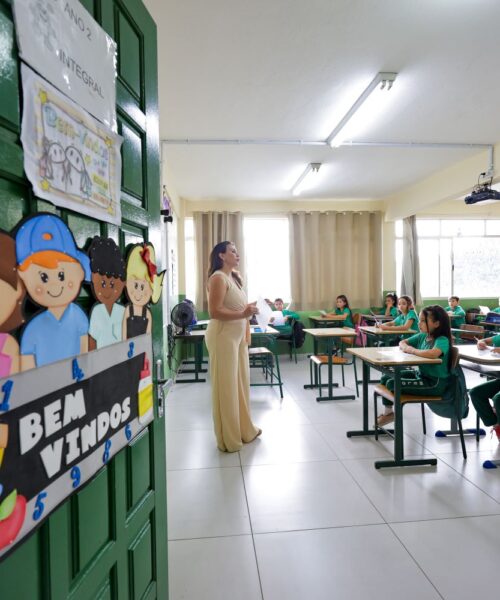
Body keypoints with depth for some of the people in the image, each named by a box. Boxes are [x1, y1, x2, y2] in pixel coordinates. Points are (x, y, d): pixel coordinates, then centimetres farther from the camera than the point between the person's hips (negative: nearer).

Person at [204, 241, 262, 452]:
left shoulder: (233, 277, 15)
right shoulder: (218, 278, -13)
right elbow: (214, 311, -21)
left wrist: (249, 309, 7)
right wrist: (243, 314, -24)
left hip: (237, 336, 9)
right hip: (223, 337, -9)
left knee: (241, 383, 15)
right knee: (226, 387, 1)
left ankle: (245, 431, 30)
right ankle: (228, 439, 14)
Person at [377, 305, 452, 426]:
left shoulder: (442, 340, -21)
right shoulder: (422, 336, 4)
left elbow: (432, 354, -42)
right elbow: (402, 343, 15)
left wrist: (412, 350, -25)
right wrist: (405, 347, -10)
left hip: (435, 383, -9)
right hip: (420, 374, 9)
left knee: (392, 384, -17)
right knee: (385, 378, 6)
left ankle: (392, 412, 13)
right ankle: (388, 412, 23)